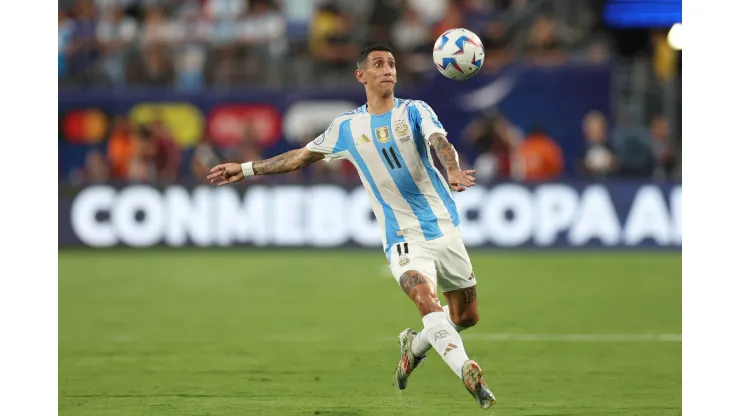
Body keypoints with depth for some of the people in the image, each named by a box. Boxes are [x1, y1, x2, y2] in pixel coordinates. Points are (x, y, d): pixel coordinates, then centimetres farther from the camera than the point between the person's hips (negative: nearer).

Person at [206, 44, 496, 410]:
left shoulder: (415, 111, -1)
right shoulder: (346, 127, 3)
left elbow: (439, 142, -21)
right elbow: (302, 156, 17)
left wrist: (453, 171, -43)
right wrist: (246, 169, 19)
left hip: (445, 229, 2)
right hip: (403, 238, -2)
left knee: (467, 317, 9)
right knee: (426, 298, -29)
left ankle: (415, 344, 37)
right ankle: (467, 372, -39)